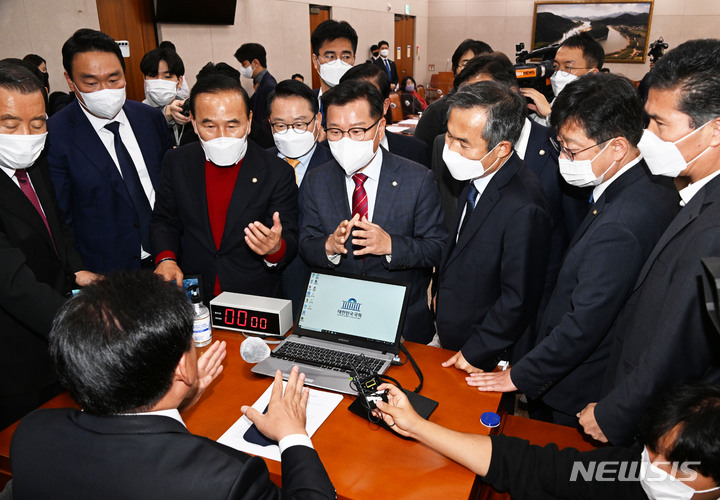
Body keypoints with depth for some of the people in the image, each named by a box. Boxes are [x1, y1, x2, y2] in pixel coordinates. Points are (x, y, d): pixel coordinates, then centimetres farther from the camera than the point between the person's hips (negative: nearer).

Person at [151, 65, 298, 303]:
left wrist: (275, 249, -27)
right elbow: (165, 220, 15)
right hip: (192, 296, 2)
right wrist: (166, 258, -4)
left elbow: (290, 242, -4)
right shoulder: (177, 161, 4)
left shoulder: (278, 172, -5)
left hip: (256, 299, -2)